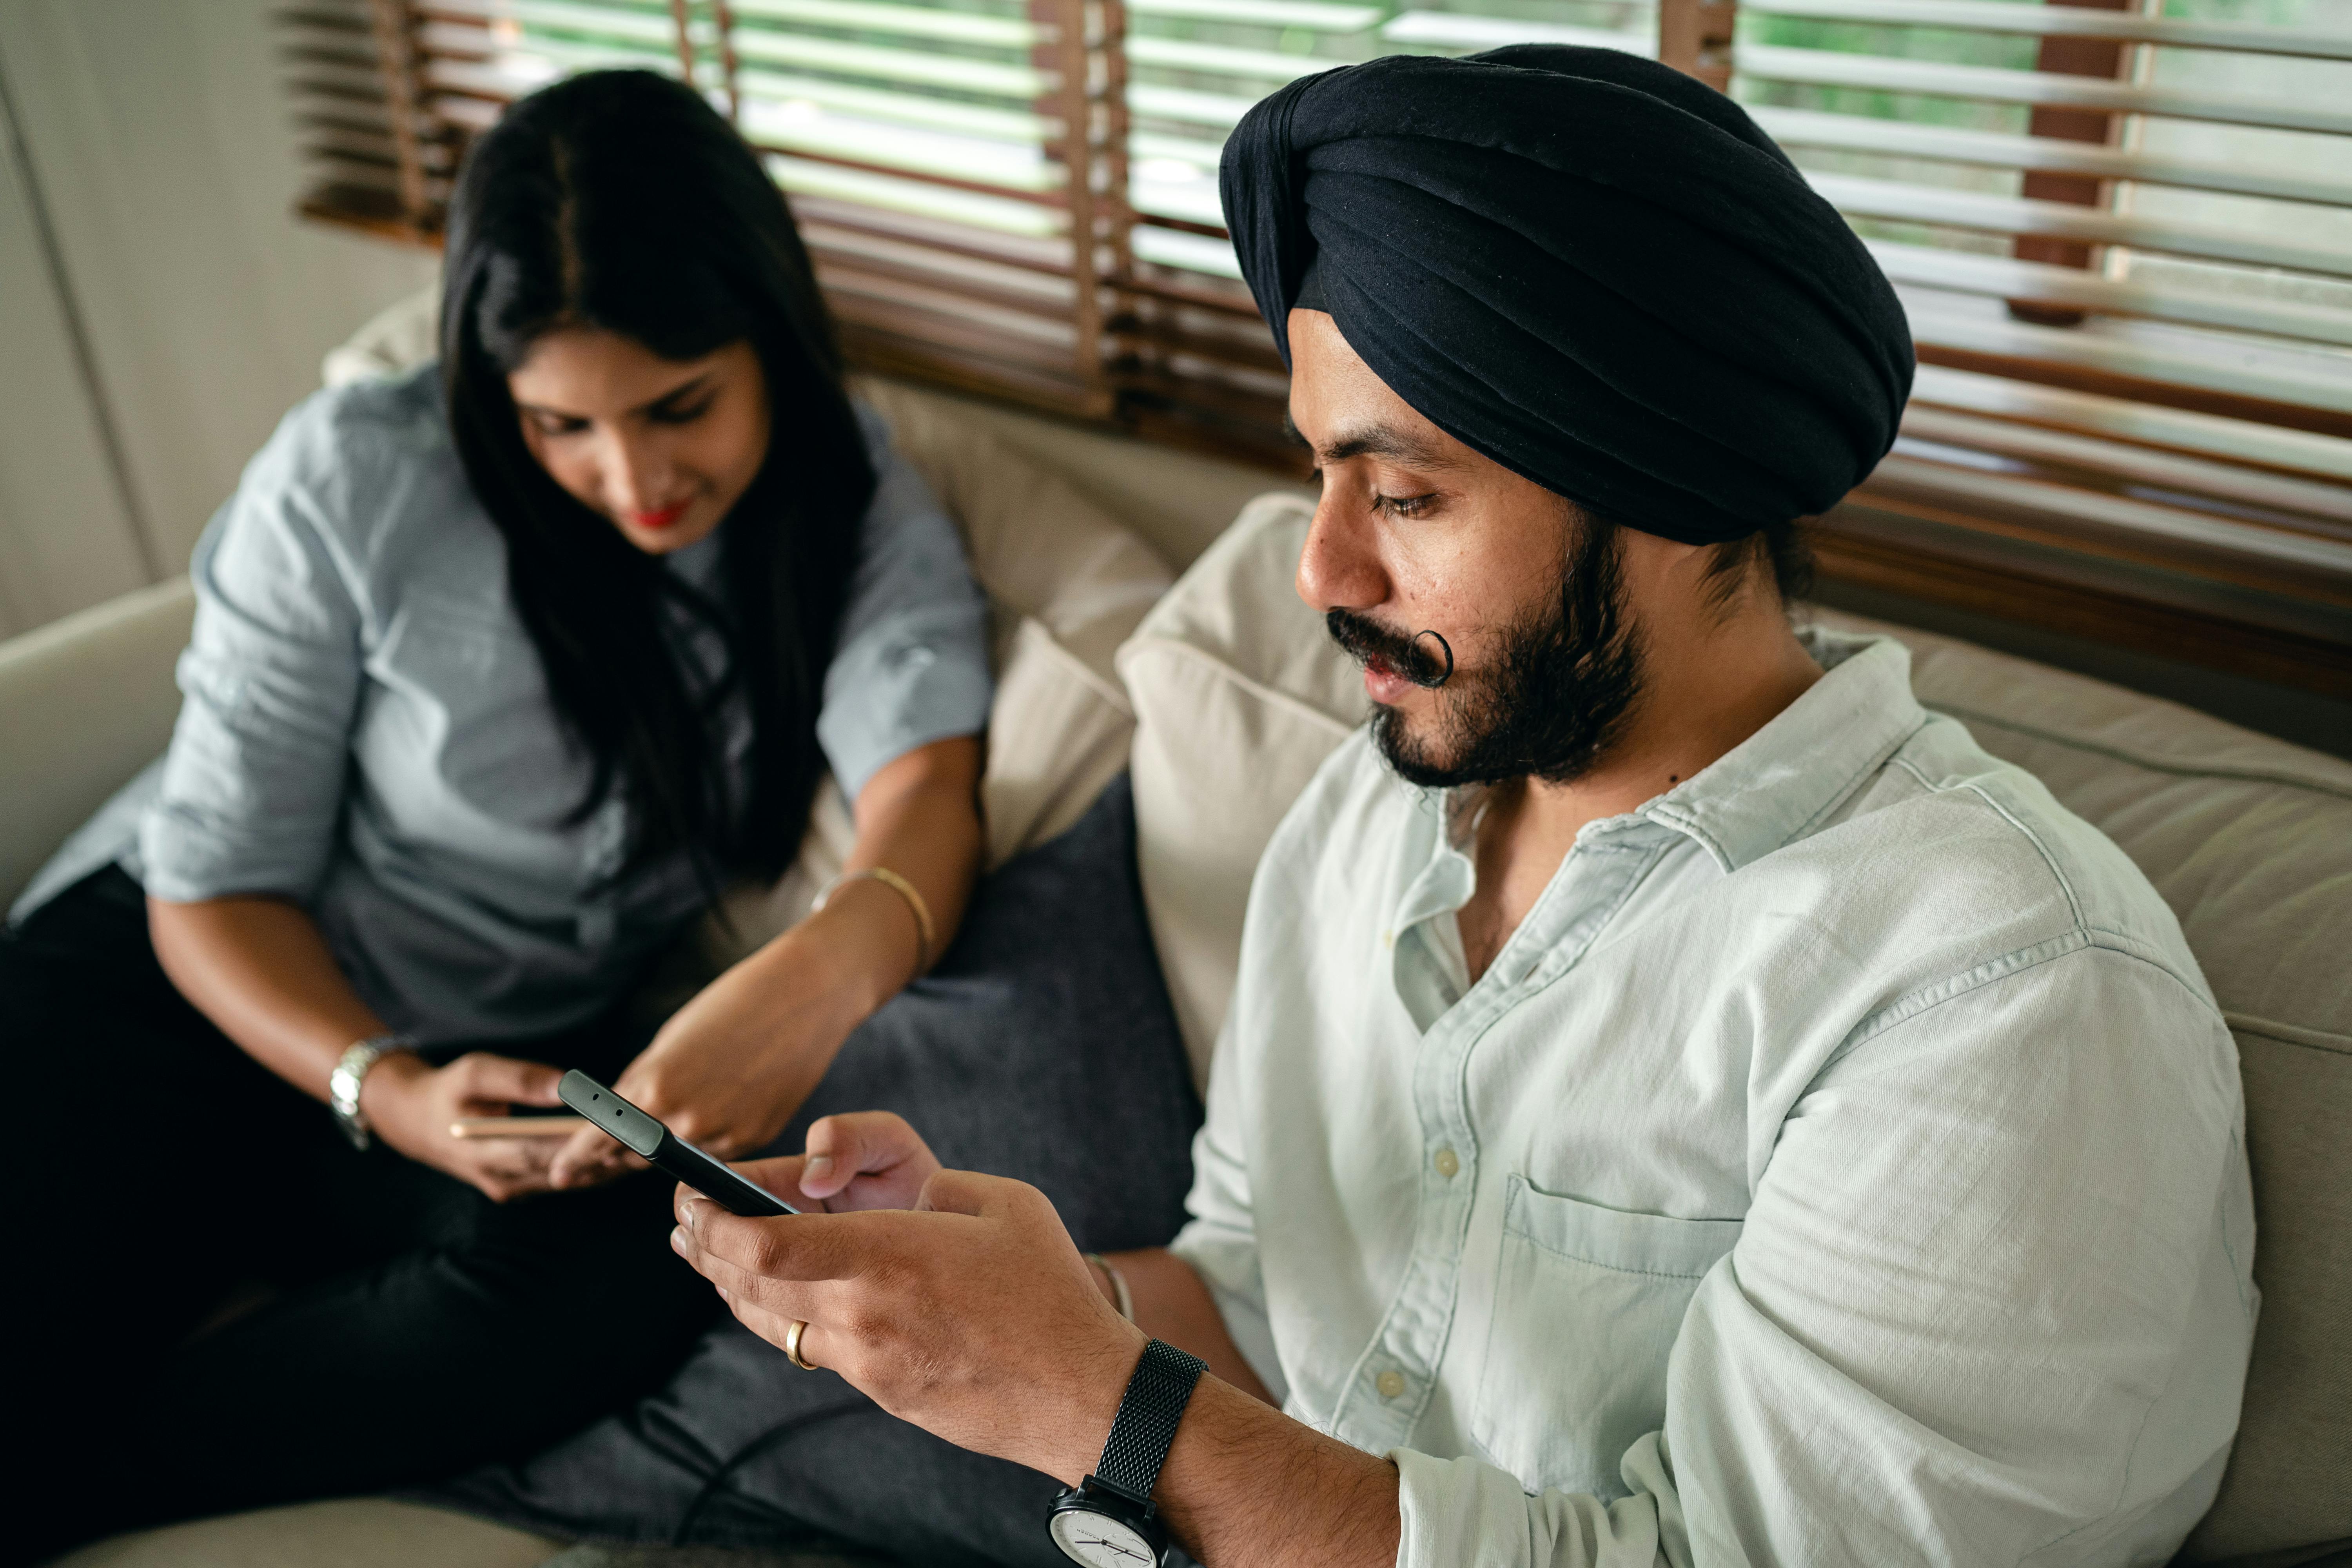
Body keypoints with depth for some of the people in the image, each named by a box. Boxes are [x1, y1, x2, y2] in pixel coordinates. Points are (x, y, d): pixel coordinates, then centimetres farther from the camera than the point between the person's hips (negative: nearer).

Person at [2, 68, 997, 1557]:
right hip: (210, 986, -2)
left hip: (526, 1053, 2)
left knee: (636, 1272, -32)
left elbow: (928, 788, -27)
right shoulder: (354, 482, -14)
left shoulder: (858, 506, -9)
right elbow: (217, 880, -9)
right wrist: (385, 1091, -28)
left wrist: (839, 958, -51)